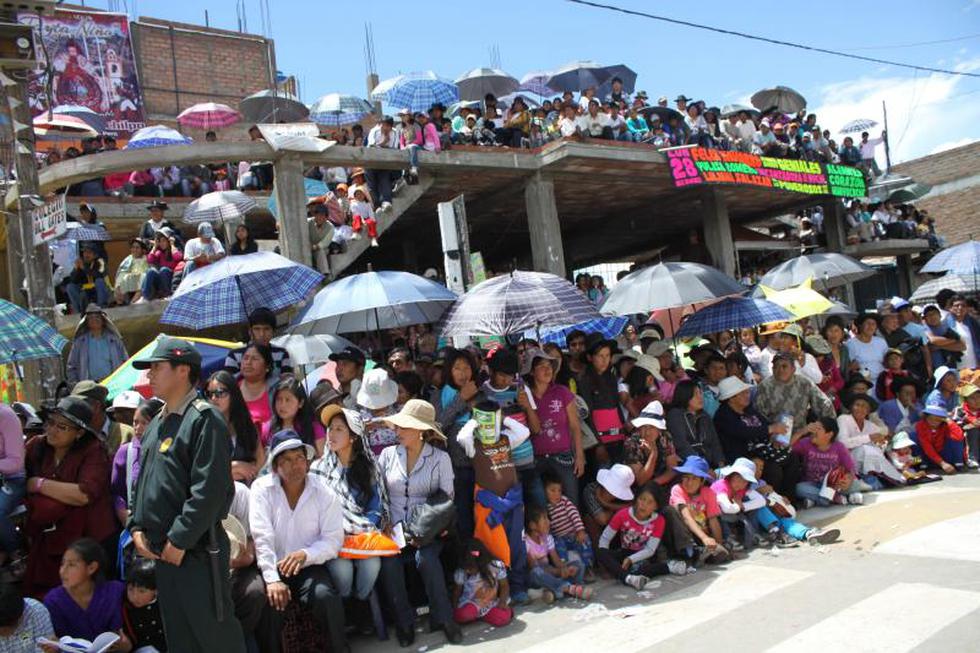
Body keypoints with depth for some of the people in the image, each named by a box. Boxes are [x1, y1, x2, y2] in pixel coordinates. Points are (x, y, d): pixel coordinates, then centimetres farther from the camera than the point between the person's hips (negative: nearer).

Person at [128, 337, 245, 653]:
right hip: (160, 550, 9)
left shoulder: (204, 418, -14)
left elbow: (209, 489, -21)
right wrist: (137, 527, 7)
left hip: (196, 550, -9)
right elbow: (143, 481, 21)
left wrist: (180, 539, -19)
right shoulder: (156, 424, 15)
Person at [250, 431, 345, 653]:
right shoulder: (262, 489, -4)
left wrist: (305, 554, -25)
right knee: (271, 598, -29)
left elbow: (333, 539, -6)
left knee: (326, 596, -26)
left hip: (309, 567, 0)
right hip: (272, 567, 0)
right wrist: (272, 579, -25)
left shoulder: (324, 491, -2)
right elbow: (262, 538, -13)